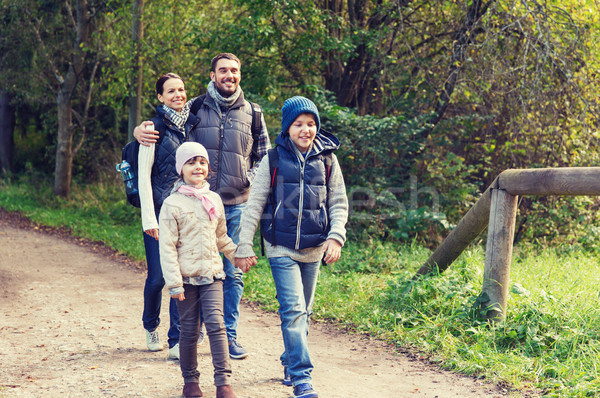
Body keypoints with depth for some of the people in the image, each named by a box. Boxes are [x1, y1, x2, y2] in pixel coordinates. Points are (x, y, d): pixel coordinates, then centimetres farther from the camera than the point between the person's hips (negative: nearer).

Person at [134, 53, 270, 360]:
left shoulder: (252, 114, 9)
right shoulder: (194, 109, 4)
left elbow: (264, 156, 16)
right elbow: (161, 130, 12)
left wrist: (250, 180, -1)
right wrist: (140, 131, -10)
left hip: (237, 205, 2)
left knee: (232, 273, 5)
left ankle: (228, 335, 16)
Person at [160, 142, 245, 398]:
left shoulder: (214, 200, 9)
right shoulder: (172, 204, -5)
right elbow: (167, 247, -8)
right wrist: (174, 283, -12)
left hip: (212, 274, 3)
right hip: (186, 277, -3)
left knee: (216, 324, -8)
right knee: (189, 331, 5)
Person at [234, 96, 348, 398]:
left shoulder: (327, 159, 4)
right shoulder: (273, 160, -2)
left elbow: (339, 203, 9)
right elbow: (255, 204, 1)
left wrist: (336, 236, -6)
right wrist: (244, 246, -2)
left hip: (314, 249, 3)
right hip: (281, 248, -3)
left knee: (302, 311, 14)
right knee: (293, 309, -14)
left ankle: (290, 363, 34)